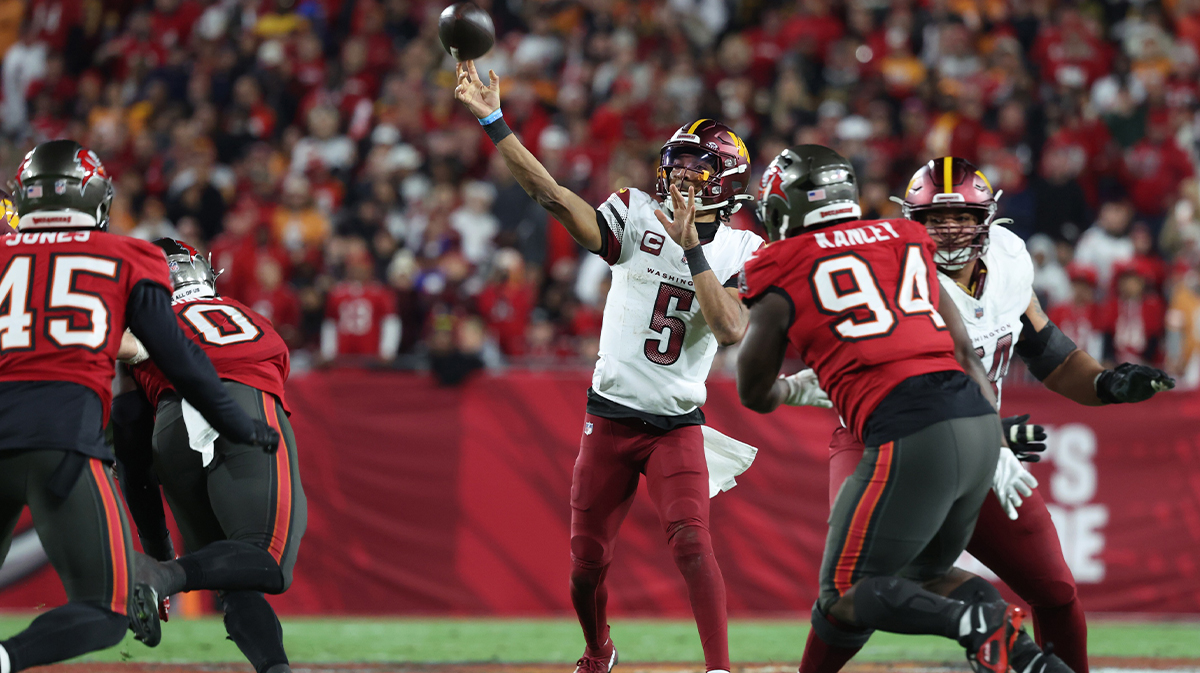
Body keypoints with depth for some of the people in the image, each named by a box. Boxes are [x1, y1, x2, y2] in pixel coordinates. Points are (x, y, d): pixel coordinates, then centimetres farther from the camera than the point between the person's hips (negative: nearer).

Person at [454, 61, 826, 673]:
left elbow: (730, 331, -20)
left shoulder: (742, 253, -4)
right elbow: (553, 196, -13)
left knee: (691, 541, -22)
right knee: (588, 559, 8)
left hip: (677, 425, -2)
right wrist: (492, 122, -22)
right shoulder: (637, 216, -3)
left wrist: (691, 247, -25)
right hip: (610, 415, 2)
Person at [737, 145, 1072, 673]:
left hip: (910, 439, -6)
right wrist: (999, 450, 21)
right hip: (979, 424, 6)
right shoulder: (905, 243, 21)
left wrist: (785, 391, 44)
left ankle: (977, 622, -22)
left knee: (844, 597, 4)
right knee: (923, 574, 24)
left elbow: (755, 395, 22)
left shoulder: (782, 278, 7)